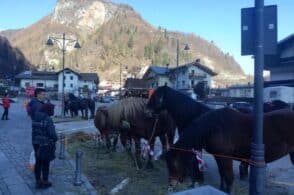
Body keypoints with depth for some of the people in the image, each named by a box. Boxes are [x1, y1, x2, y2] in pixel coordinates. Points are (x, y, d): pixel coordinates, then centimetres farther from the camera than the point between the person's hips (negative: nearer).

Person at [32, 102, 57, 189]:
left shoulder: (35, 118, 2)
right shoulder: (48, 119, -21)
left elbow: (34, 131, 6)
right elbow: (52, 133, -23)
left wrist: (34, 141, 14)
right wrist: (55, 139, -4)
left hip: (36, 143, 7)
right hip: (46, 145, -7)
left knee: (38, 163, 17)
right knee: (45, 163, 8)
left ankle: (38, 181, 29)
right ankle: (45, 182, 20)